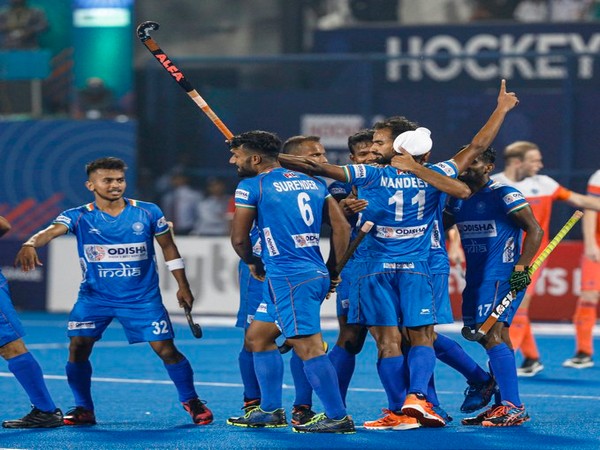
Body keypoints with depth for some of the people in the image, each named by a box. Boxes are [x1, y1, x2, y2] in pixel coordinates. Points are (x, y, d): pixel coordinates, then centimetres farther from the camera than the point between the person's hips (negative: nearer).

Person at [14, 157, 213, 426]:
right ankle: (84, 409, 7)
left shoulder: (148, 213, -3)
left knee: (166, 350, -6)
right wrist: (30, 244, -48)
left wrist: (183, 286, 7)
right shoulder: (79, 217, -7)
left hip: (143, 299, 0)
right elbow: (51, 231, -26)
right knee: (78, 348, -11)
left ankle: (191, 402, 14)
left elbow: (168, 248, 8)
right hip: (94, 297, 0)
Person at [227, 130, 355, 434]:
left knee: (307, 346, -9)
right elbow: (341, 227, 11)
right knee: (257, 336, 19)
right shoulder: (311, 182, 15)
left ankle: (338, 417, -10)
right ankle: (270, 411, 23)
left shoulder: (251, 186, -5)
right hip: (315, 274, 9)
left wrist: (252, 263, 18)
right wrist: (331, 269, 18)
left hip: (287, 277, -9)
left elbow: (239, 238, -2)